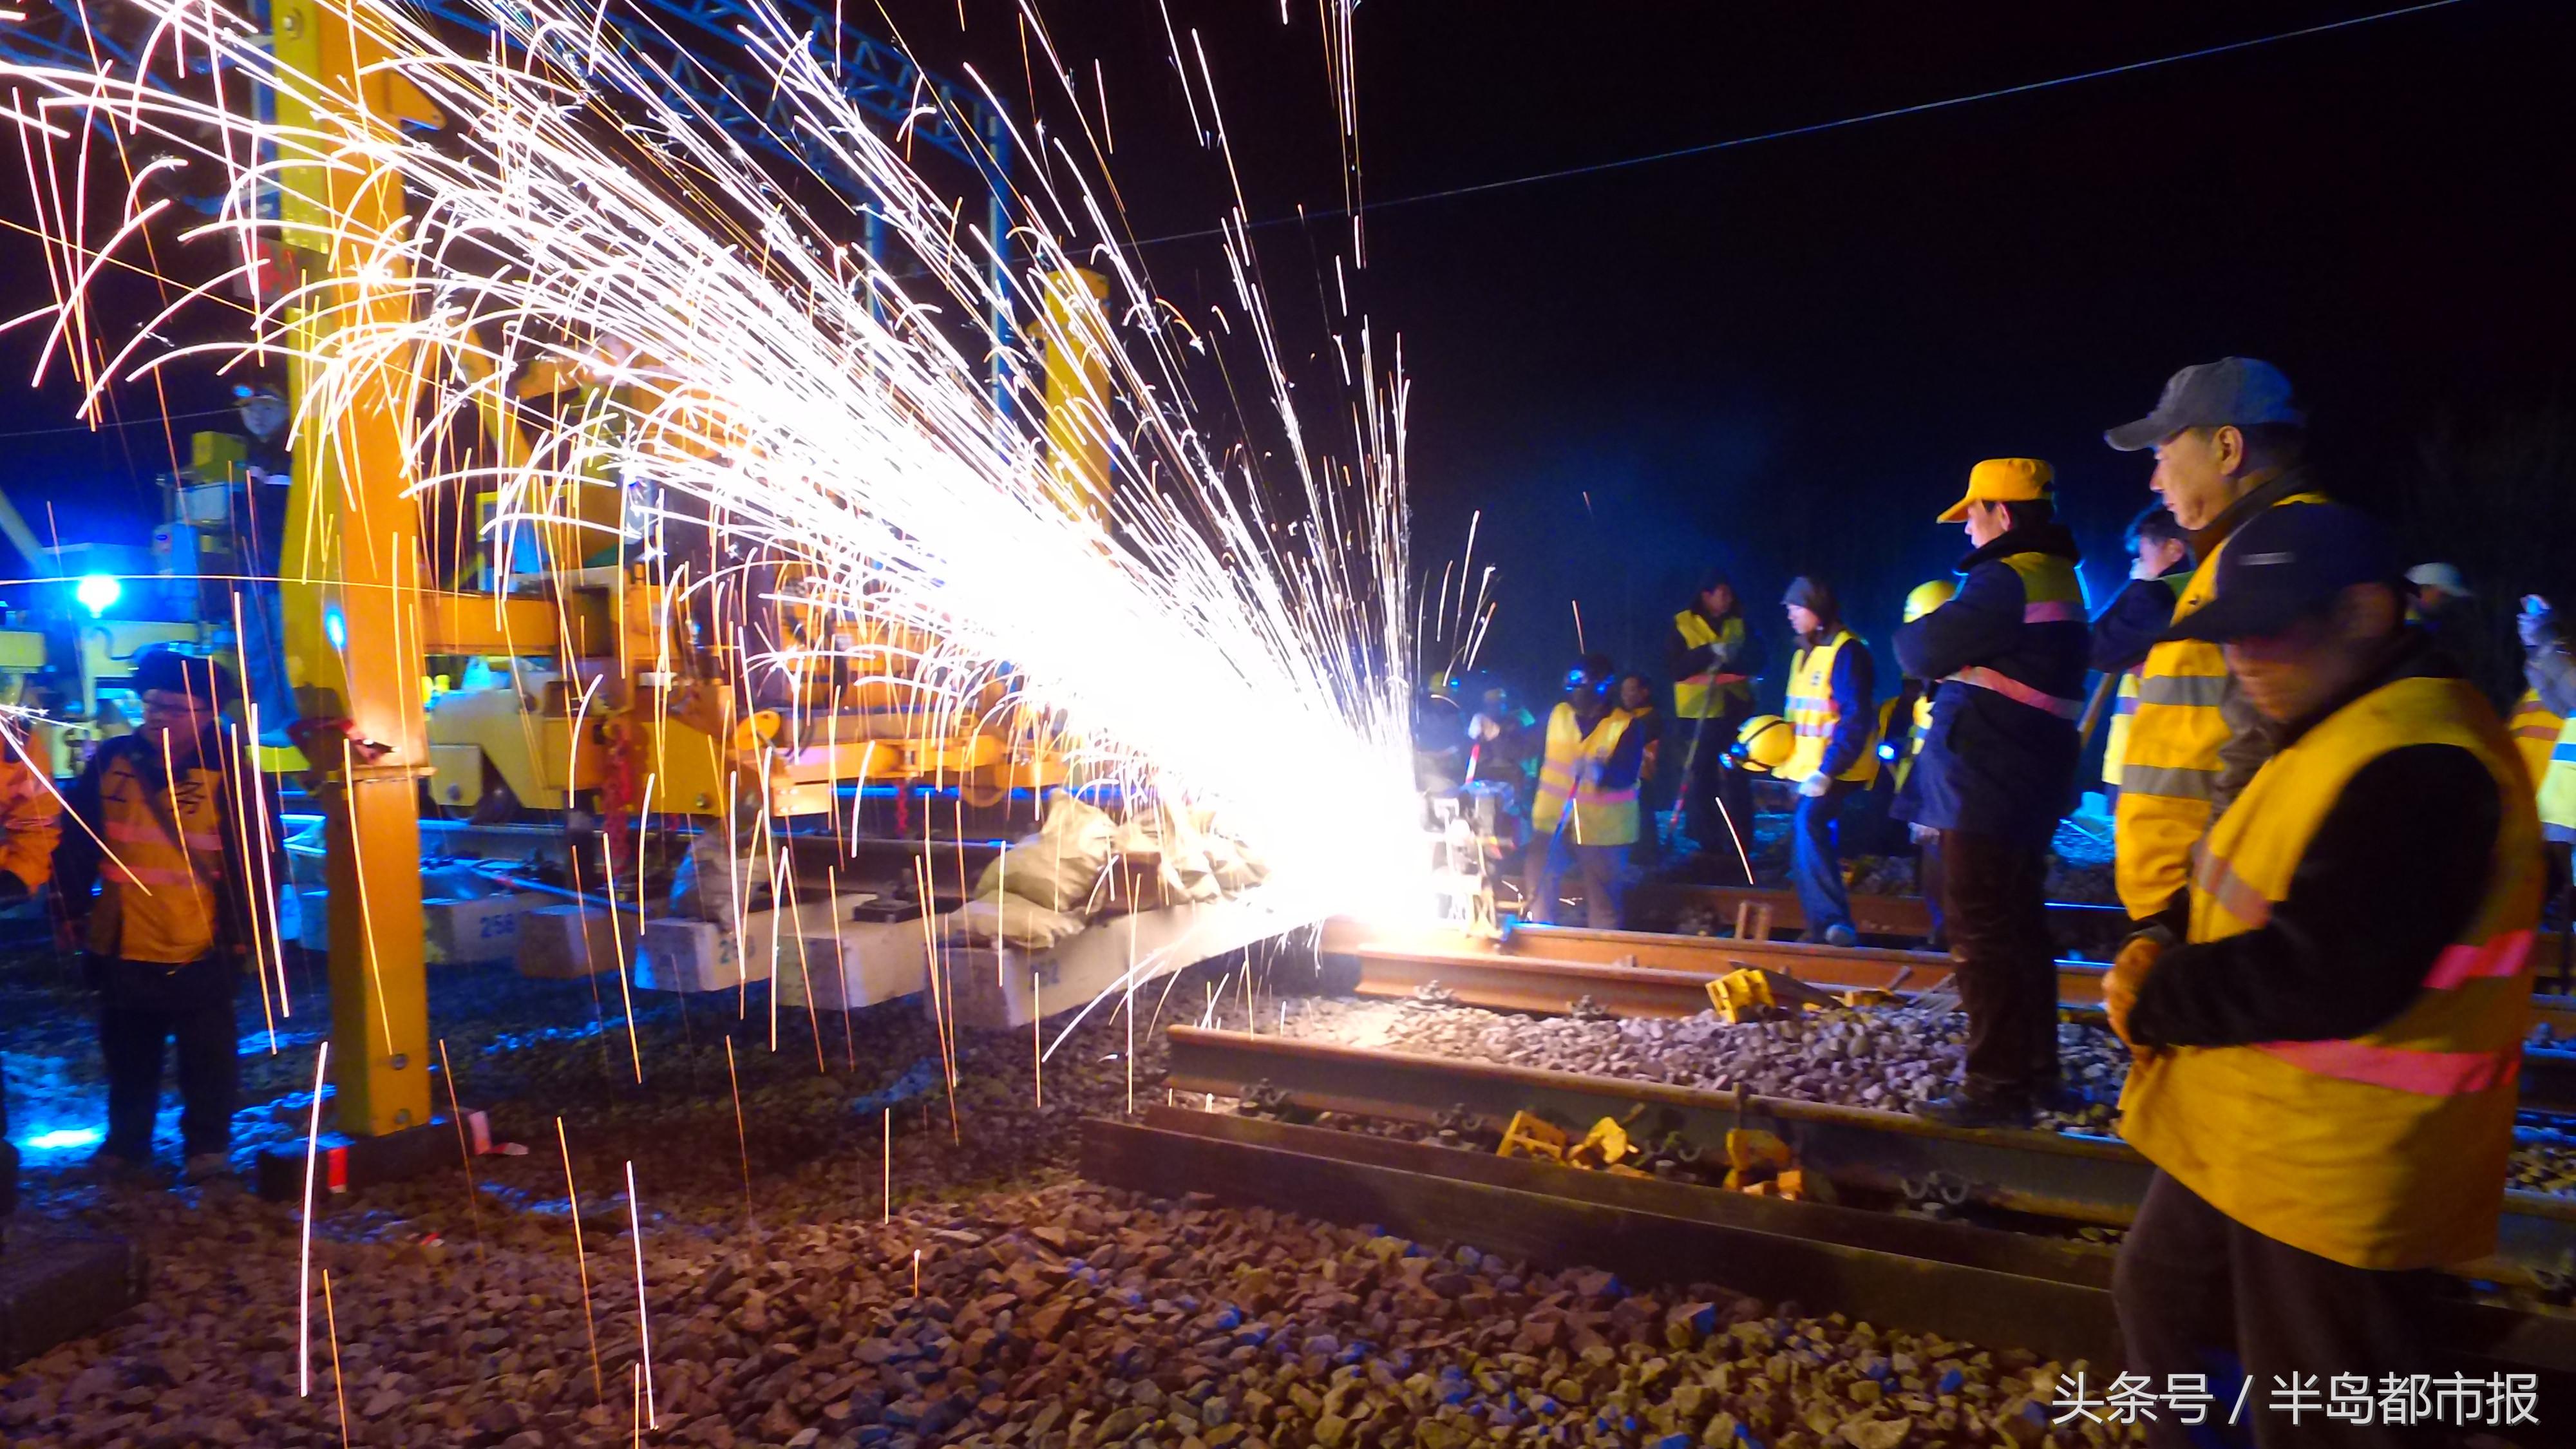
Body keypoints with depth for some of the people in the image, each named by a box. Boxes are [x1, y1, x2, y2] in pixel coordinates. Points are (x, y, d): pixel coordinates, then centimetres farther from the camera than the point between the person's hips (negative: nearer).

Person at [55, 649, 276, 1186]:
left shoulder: (228, 773, -8)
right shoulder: (111, 760, 0)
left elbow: (253, 859, -6)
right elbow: (76, 840, 9)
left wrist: (243, 930, -7)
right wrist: (73, 907, 7)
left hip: (200, 950, -3)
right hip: (121, 945, 4)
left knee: (207, 1057, 9)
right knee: (127, 1055, 18)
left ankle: (207, 1144, 24)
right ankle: (127, 1142, 33)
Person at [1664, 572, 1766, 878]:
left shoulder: (1740, 624, 8)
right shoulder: (1683, 624, 1)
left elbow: (1758, 660, 0)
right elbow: (1674, 666, -8)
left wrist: (1732, 657, -19)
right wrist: (1710, 653, -20)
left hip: (1735, 713, 1)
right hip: (1696, 715, -1)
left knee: (1737, 783, 0)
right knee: (1699, 784, 2)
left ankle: (1738, 850, 6)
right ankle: (1706, 847, 14)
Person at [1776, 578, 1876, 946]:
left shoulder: (1847, 652, -13)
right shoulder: (1804, 654, 15)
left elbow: (1855, 720, -20)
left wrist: (1826, 771, -26)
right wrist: (1788, 759, 10)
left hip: (1836, 769, -9)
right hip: (1808, 768, 9)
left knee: (1808, 823, -27)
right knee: (1806, 843, 9)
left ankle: (1834, 922, -25)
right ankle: (1822, 927, 20)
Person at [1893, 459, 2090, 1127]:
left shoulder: (2007, 581, -17)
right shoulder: (2057, 578, 16)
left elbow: (1924, 651, -16)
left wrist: (1911, 630, 5)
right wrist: (1938, 633, 8)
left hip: (1986, 789, -10)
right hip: (2027, 787, 10)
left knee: (1982, 936, -5)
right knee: (2019, 928, 18)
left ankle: (1997, 1087, 1)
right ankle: (2035, 1071, 28)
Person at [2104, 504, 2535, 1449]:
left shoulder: (2417, 764, -25)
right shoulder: (2339, 733, 10)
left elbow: (2326, 975, -32)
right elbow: (2253, 902, 17)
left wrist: (2154, 1003, -18)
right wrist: (2168, 953, -2)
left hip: (2334, 1168, -10)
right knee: (2161, 1300, 25)